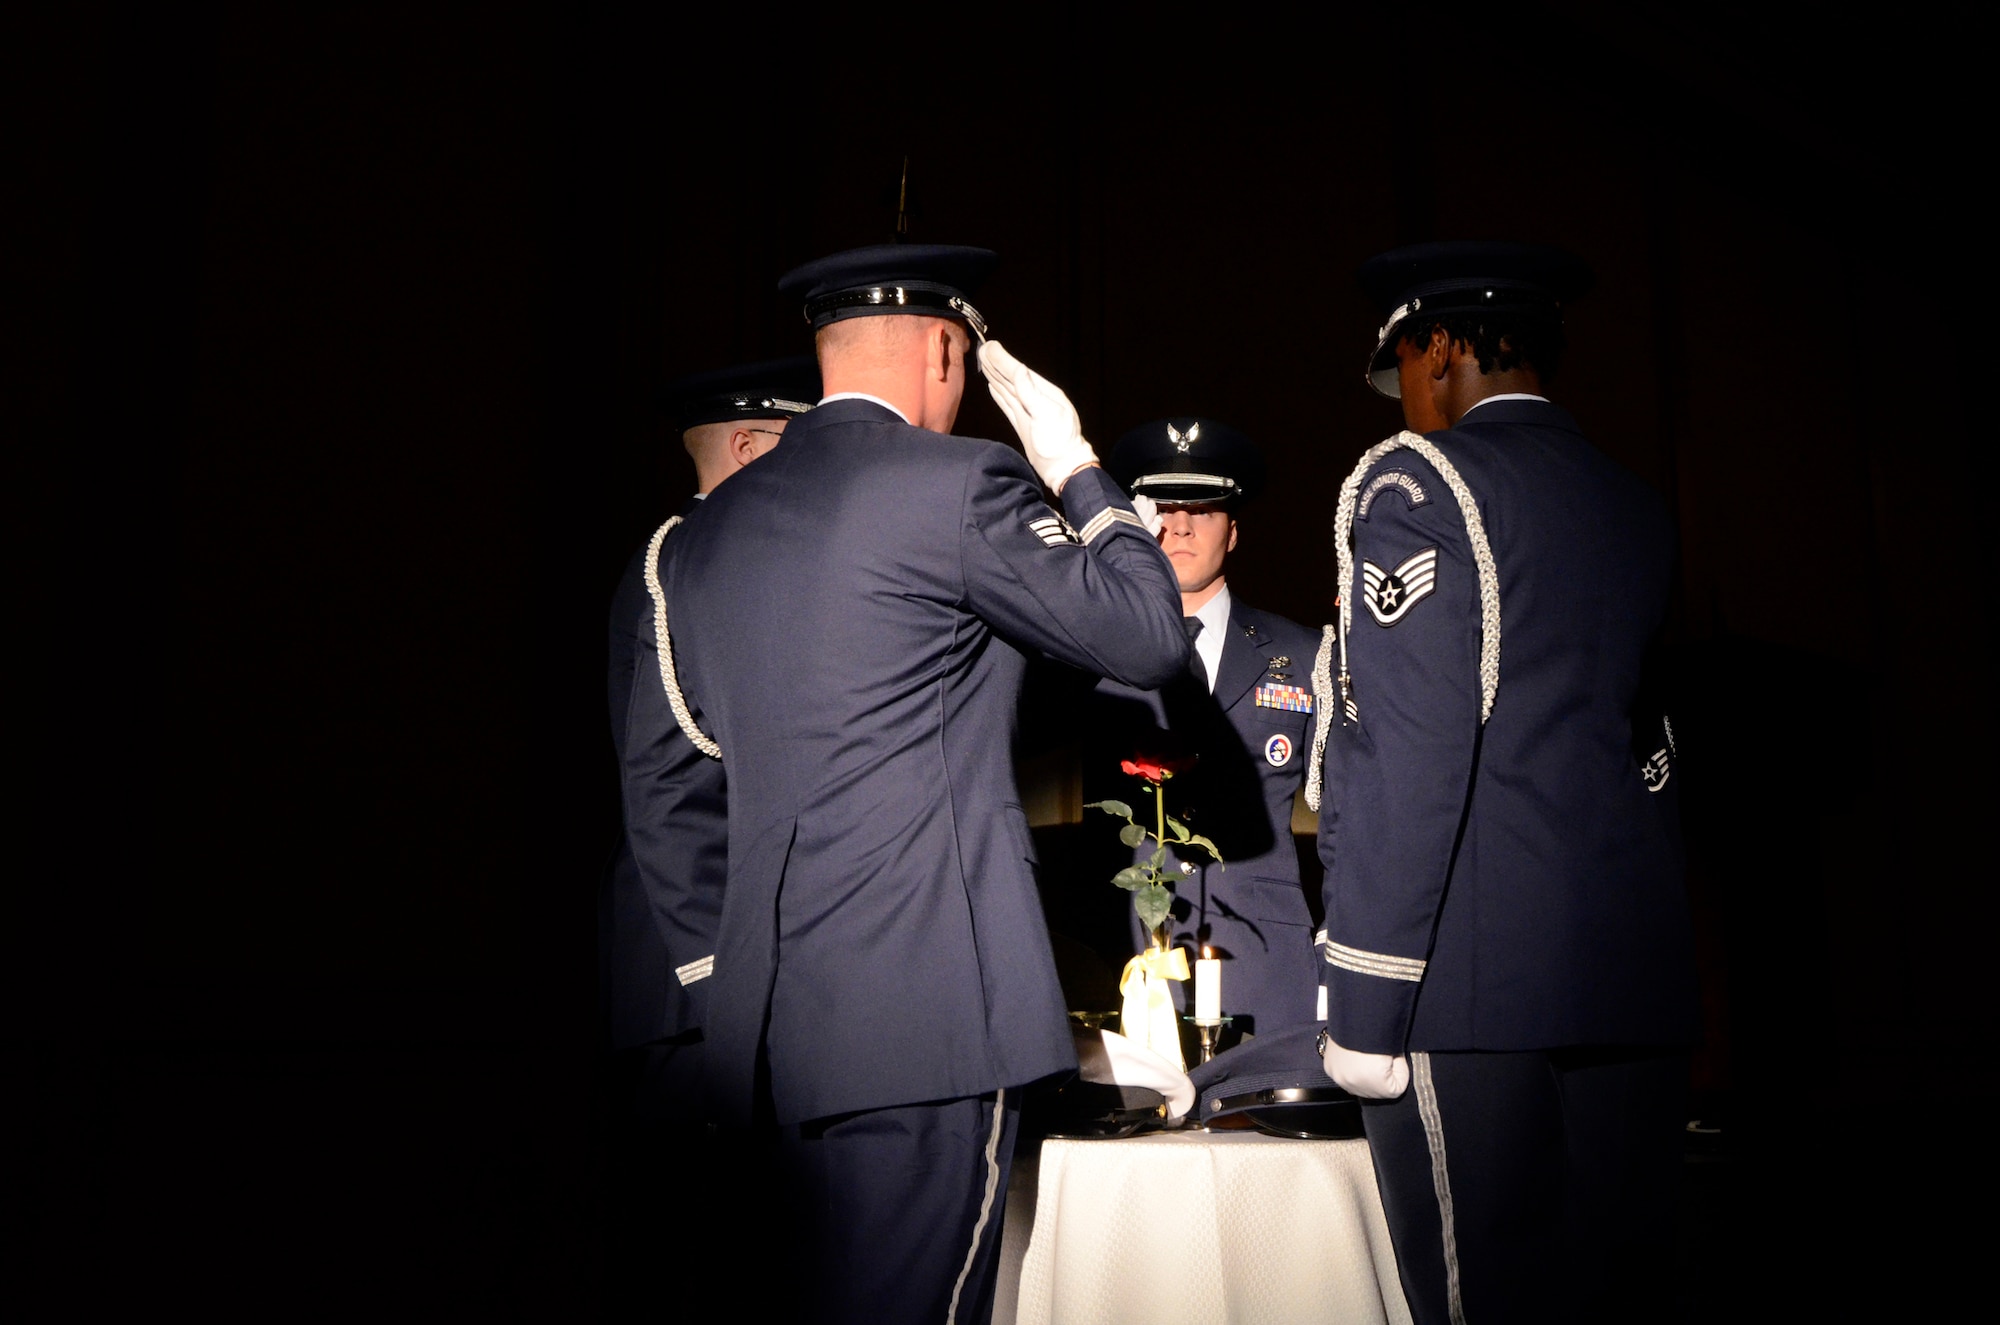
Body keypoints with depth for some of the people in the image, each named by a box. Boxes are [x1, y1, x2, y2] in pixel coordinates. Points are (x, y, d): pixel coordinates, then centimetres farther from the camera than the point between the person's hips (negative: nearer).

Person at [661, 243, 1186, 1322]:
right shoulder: (958, 481, -8)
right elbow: (1150, 637, -3)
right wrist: (1077, 468, 8)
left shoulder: (708, 528, 15)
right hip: (924, 1009, -8)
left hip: (769, 1011, 8)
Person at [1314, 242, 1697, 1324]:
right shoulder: (1634, 508, 17)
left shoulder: (1413, 482, -5)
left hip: (1469, 986, -7)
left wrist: (1364, 1010, -12)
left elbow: (1407, 757, -13)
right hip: (1638, 980, 7)